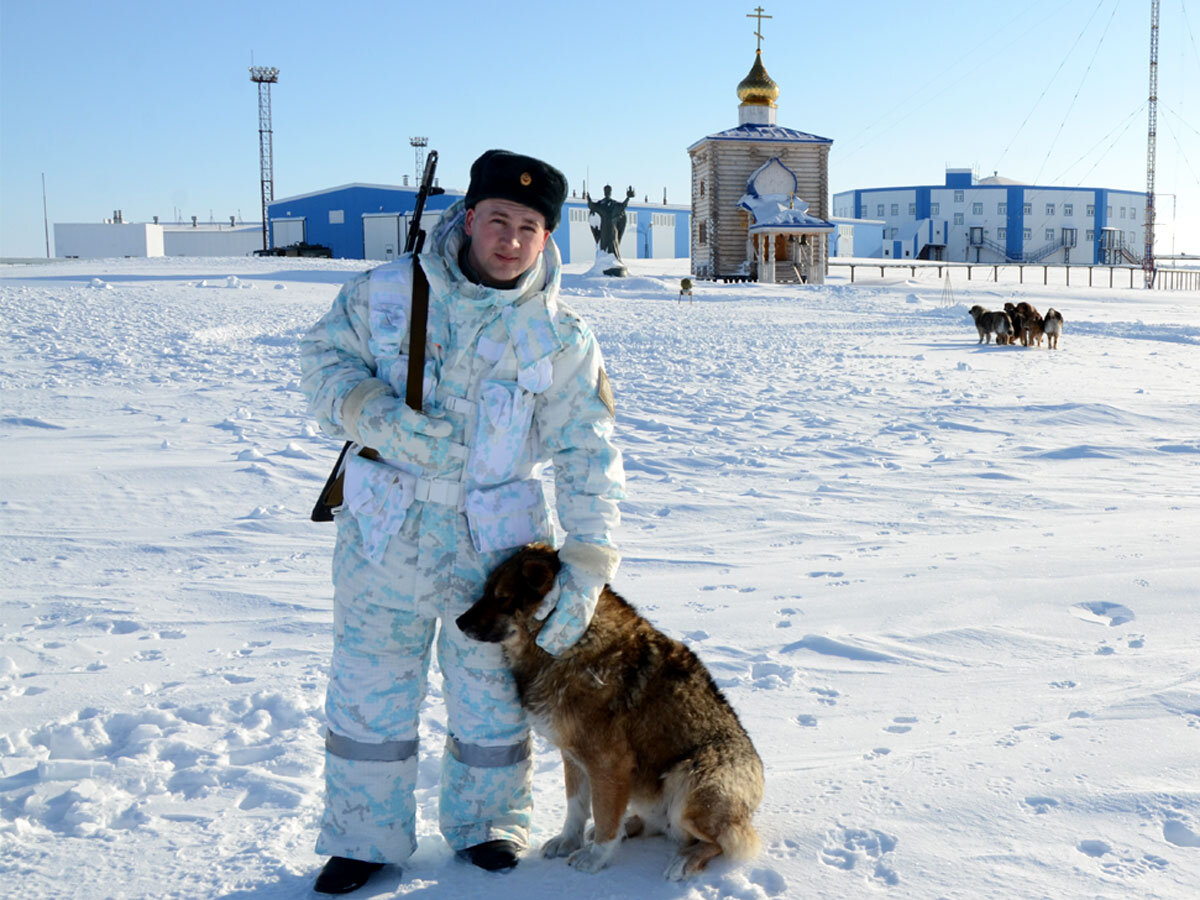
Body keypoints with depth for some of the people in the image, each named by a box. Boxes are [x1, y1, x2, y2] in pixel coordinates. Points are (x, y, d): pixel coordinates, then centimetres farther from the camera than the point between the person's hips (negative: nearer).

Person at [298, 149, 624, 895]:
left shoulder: (563, 339, -7)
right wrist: (378, 417, -18)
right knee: (369, 686, 9)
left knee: (491, 686, 14)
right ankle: (365, 835, 29)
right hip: (384, 529, 0)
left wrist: (586, 569, -14)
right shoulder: (387, 291, -7)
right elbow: (324, 358, 2)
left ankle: (488, 820, 37)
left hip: (495, 538, 0)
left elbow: (591, 458, -6)